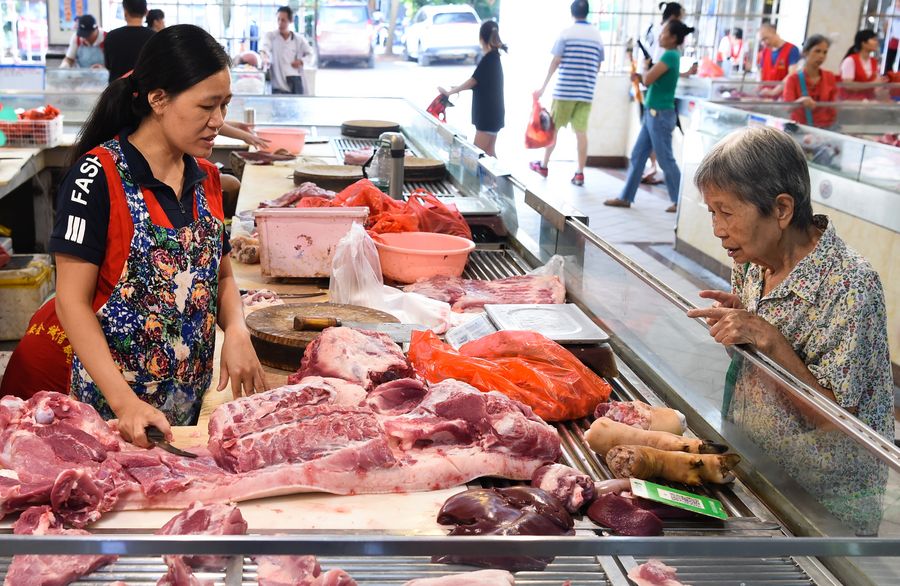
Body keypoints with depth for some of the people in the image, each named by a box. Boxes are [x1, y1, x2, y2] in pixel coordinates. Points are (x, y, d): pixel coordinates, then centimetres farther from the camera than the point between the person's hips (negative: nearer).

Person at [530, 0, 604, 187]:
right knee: (581, 132, 2)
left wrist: (543, 87, -1)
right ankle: (580, 173, 0)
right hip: (586, 92, 3)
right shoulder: (597, 34, 7)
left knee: (553, 127, 10)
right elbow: (598, 66, 12)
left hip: (565, 89, -3)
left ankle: (543, 165, 21)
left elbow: (556, 61, -6)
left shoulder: (567, 33, -4)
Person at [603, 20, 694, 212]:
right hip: (653, 114, 10)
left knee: (666, 160, -1)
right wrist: (641, 77, 1)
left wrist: (645, 69, 0)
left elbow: (648, 80, -21)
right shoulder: (672, 55, 13)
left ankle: (681, 201, 9)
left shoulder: (670, 55, -16)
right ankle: (625, 197, 16)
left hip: (660, 115, -10)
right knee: (637, 155, 11)